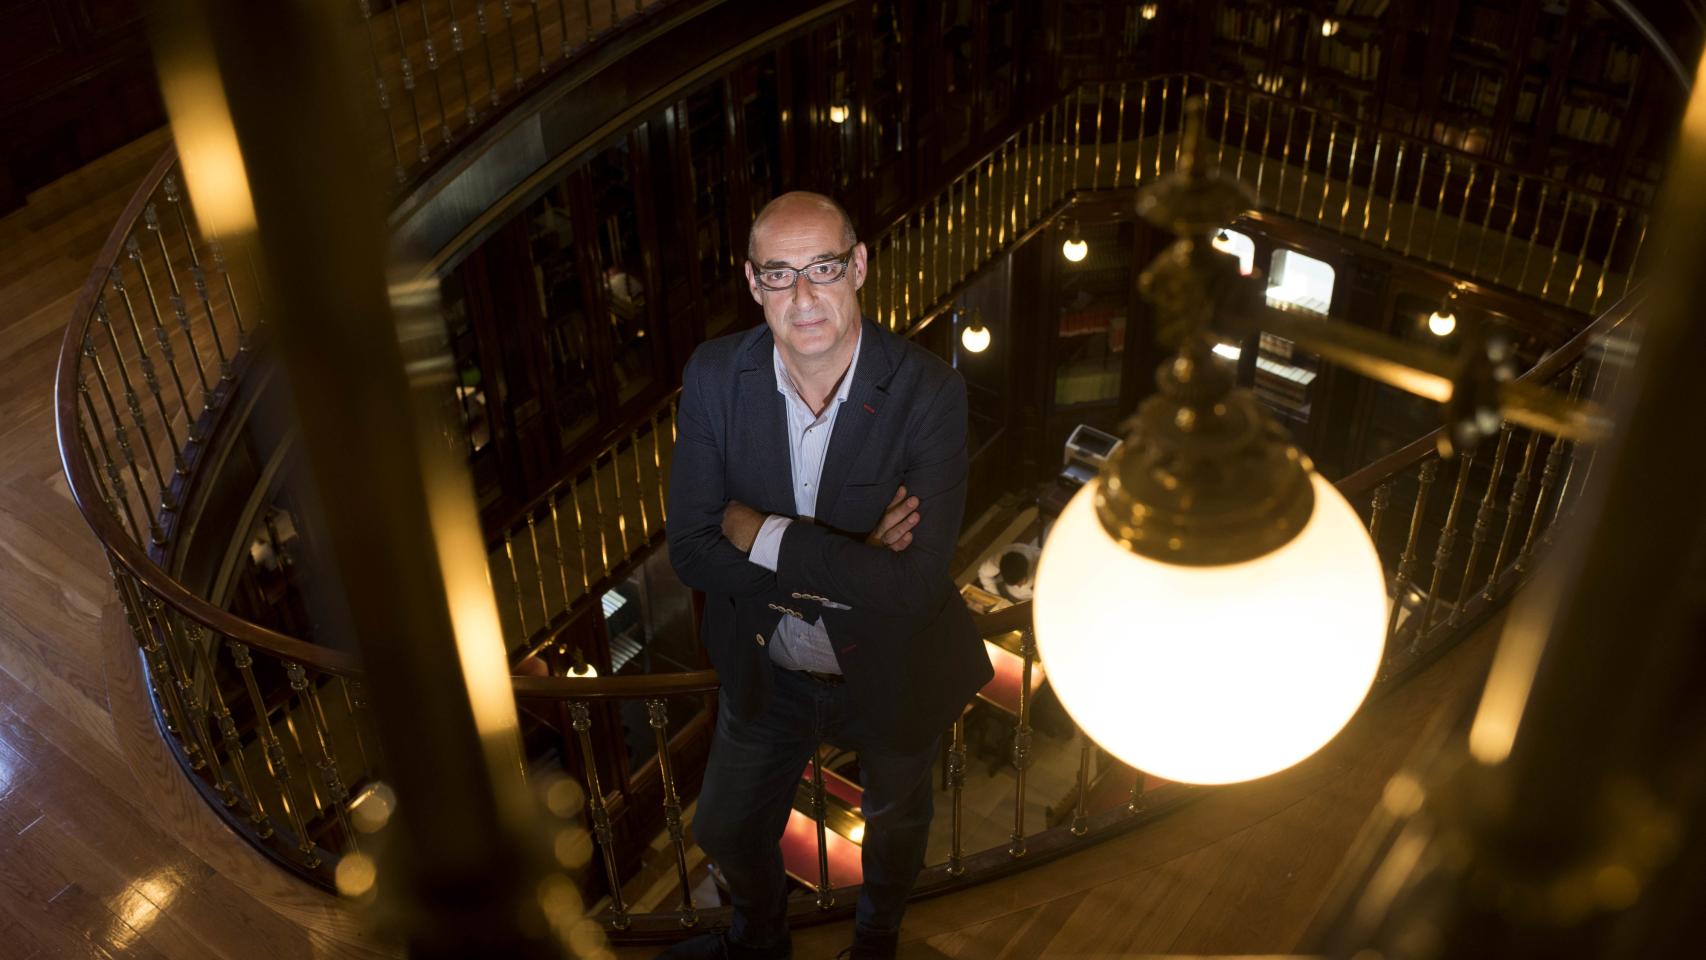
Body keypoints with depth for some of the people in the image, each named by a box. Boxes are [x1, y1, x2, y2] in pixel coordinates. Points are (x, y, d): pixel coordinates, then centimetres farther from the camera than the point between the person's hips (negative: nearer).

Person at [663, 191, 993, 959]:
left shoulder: (928, 391, -29)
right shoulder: (714, 376, -19)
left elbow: (914, 583, -35)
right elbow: (691, 552, -20)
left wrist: (763, 535, -32)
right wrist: (843, 563, -31)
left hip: (890, 676, -2)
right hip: (766, 672, 2)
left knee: (895, 823, 27)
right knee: (728, 832, 24)